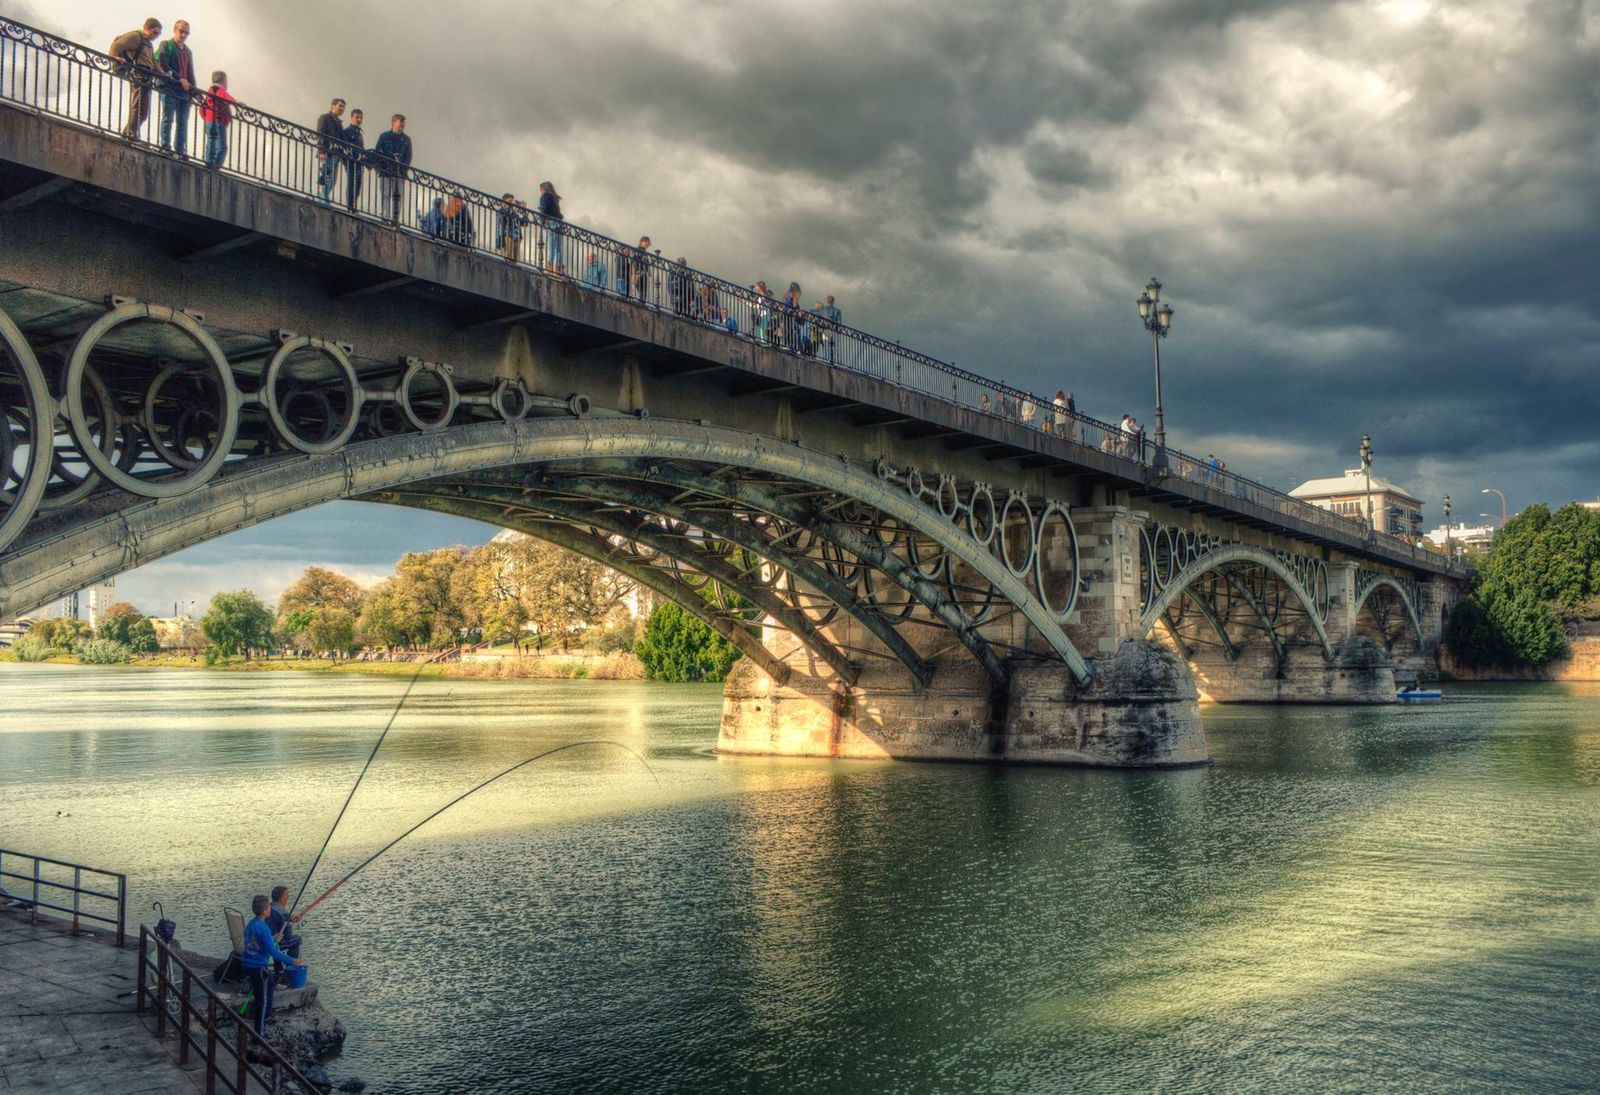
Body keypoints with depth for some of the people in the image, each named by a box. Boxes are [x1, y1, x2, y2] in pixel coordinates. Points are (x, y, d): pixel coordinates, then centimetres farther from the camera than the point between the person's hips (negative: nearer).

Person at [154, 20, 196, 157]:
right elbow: (164, 66, -7)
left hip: (184, 91, 5)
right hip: (170, 89, -5)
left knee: (183, 123, 1)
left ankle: (181, 151, -1)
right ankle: (165, 146, -10)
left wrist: (194, 92, 10)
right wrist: (180, 79, -15)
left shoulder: (188, 51, 24)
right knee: (168, 119, -8)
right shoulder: (166, 46, 6)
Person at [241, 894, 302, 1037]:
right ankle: (260, 1034, 7)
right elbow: (273, 952, -23)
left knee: (259, 998, 20)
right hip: (259, 968, -9)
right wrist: (292, 961, -18)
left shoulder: (250, 925, 6)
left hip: (248, 965, 9)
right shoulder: (263, 928, -21)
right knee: (264, 1001, 3)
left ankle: (259, 1029, 29)